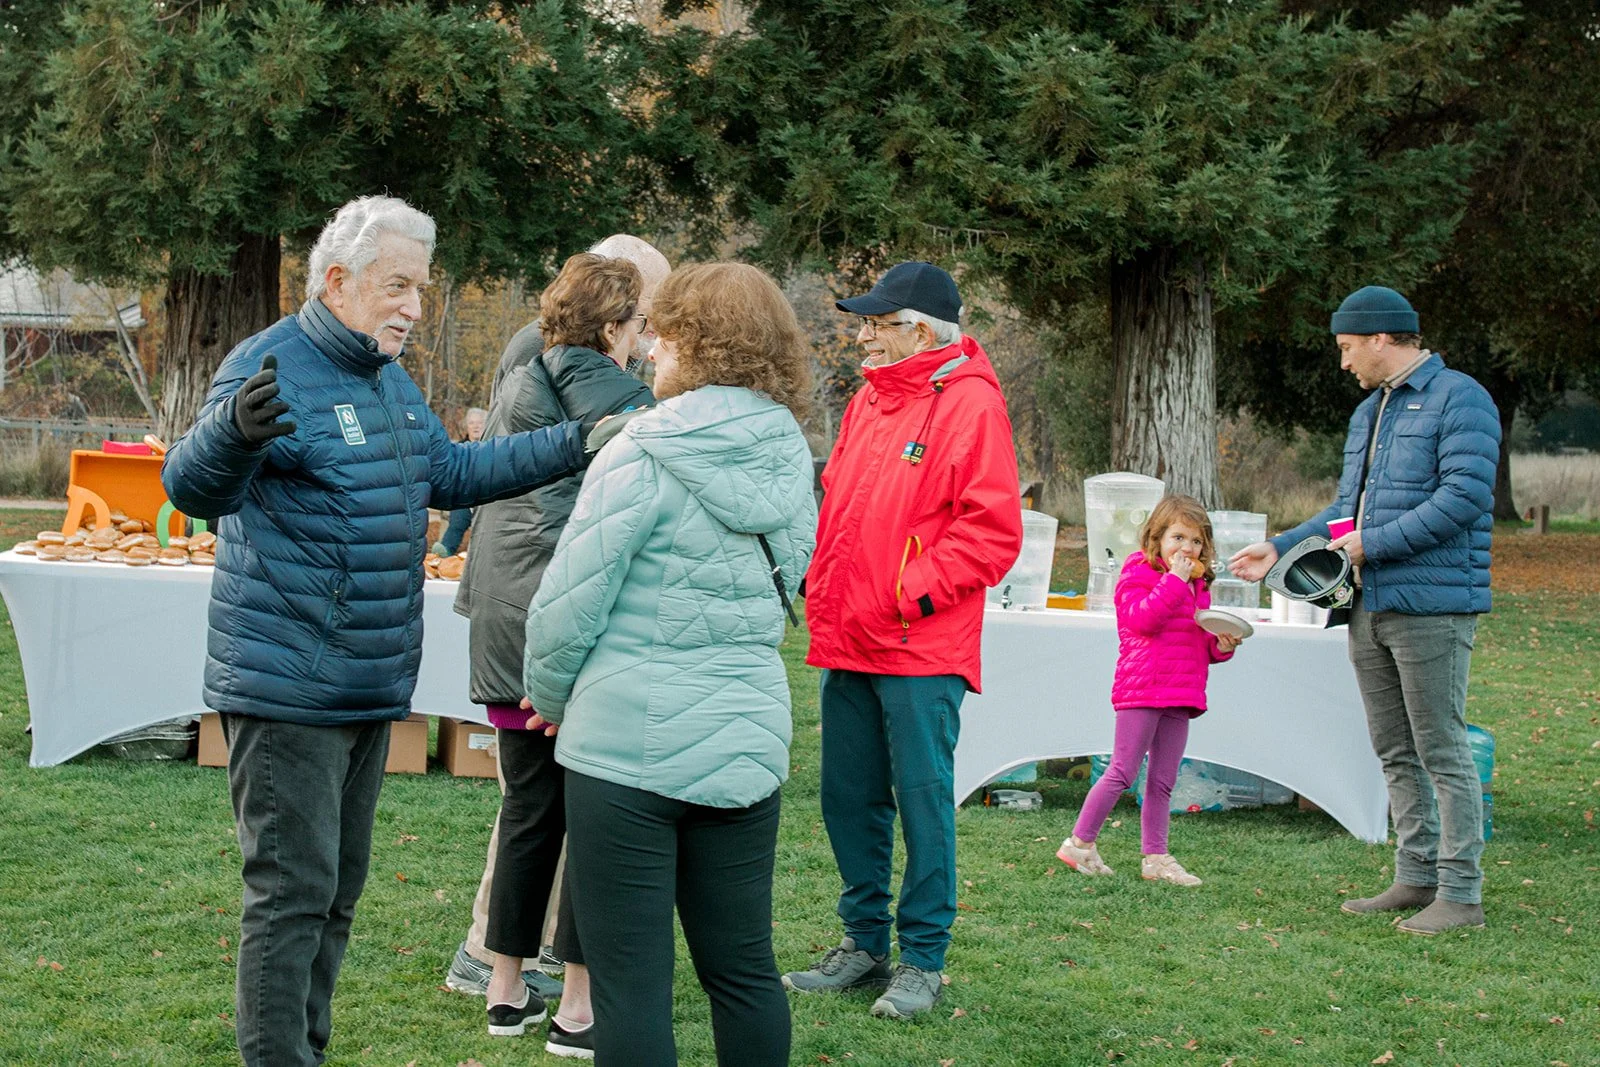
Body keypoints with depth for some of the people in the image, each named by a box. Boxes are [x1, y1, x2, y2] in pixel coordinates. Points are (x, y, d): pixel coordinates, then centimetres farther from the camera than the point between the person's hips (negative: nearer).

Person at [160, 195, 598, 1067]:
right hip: (287, 689, -9)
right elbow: (194, 486, -29)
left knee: (339, 890, 17)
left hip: (372, 688, 9)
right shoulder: (274, 366, -16)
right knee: (293, 891, -8)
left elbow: (451, 472, 25)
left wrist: (574, 446, 19)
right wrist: (236, 429, -52)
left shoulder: (389, 376, 13)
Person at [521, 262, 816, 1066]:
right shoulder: (789, 461, 6)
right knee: (745, 969, 15)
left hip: (630, 743, -6)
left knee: (630, 980, 1)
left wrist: (548, 695, 5)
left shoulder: (644, 455, -13)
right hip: (748, 740, 6)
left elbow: (570, 599, -12)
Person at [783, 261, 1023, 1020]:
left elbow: (993, 530, -14)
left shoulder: (969, 404, -9)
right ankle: (865, 942, 24)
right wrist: (819, 584, 10)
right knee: (849, 797, 12)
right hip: (846, 642, 8)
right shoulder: (867, 403, 15)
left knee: (922, 799, -1)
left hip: (921, 649, -8)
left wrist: (915, 593, -17)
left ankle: (923, 960, 8)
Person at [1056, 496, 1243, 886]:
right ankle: (1080, 843, 3)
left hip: (1180, 693, 7)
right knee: (1122, 772, -7)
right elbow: (1143, 619, -21)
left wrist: (1221, 645, 3)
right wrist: (1174, 579, -20)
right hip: (1141, 690, -7)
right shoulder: (1139, 572, -4)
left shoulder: (1198, 585, 18)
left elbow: (1203, 644, 25)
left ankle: (1155, 857, 14)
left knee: (1163, 781, 10)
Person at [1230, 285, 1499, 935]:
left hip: (1431, 607, -9)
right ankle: (1416, 877, 19)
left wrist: (1373, 545, -17)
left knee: (1441, 751, -7)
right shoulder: (1368, 413, 20)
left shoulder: (1458, 399, -8)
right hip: (1369, 608, 9)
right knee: (1394, 752, 11)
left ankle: (1461, 892, -3)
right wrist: (1278, 550, 13)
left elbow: (1464, 496, -18)